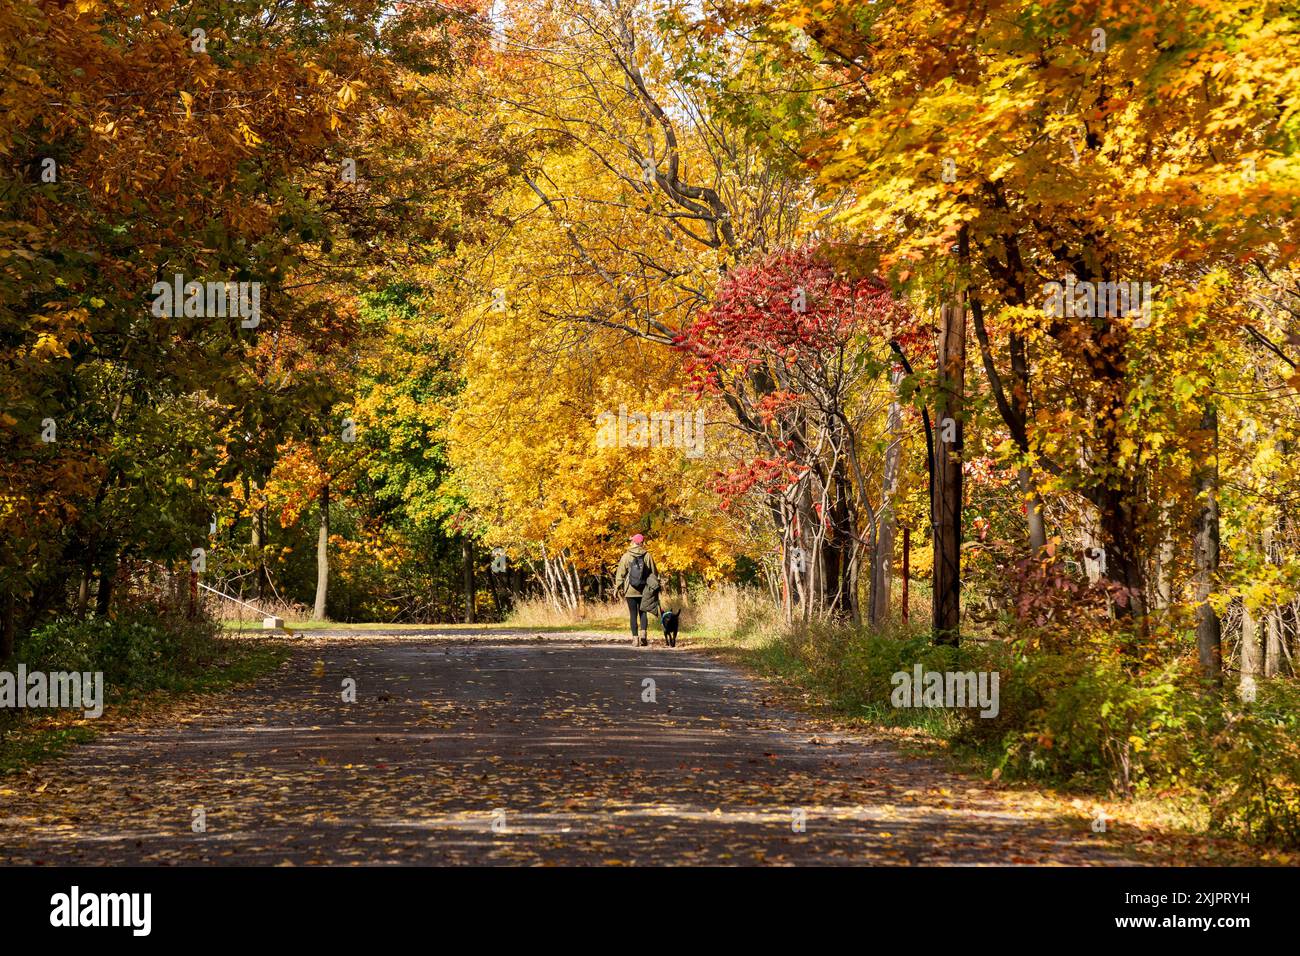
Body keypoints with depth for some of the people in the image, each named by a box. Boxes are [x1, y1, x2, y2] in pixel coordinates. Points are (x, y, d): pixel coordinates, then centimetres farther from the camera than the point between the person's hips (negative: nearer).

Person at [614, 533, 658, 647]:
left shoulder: (626, 556, -4)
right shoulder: (647, 556, -1)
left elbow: (621, 573, -2)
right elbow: (654, 572, 5)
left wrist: (618, 587, 5)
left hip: (630, 590, -1)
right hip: (644, 590, 1)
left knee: (633, 614, 4)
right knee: (643, 613, 12)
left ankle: (635, 638, 1)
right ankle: (643, 633, -8)